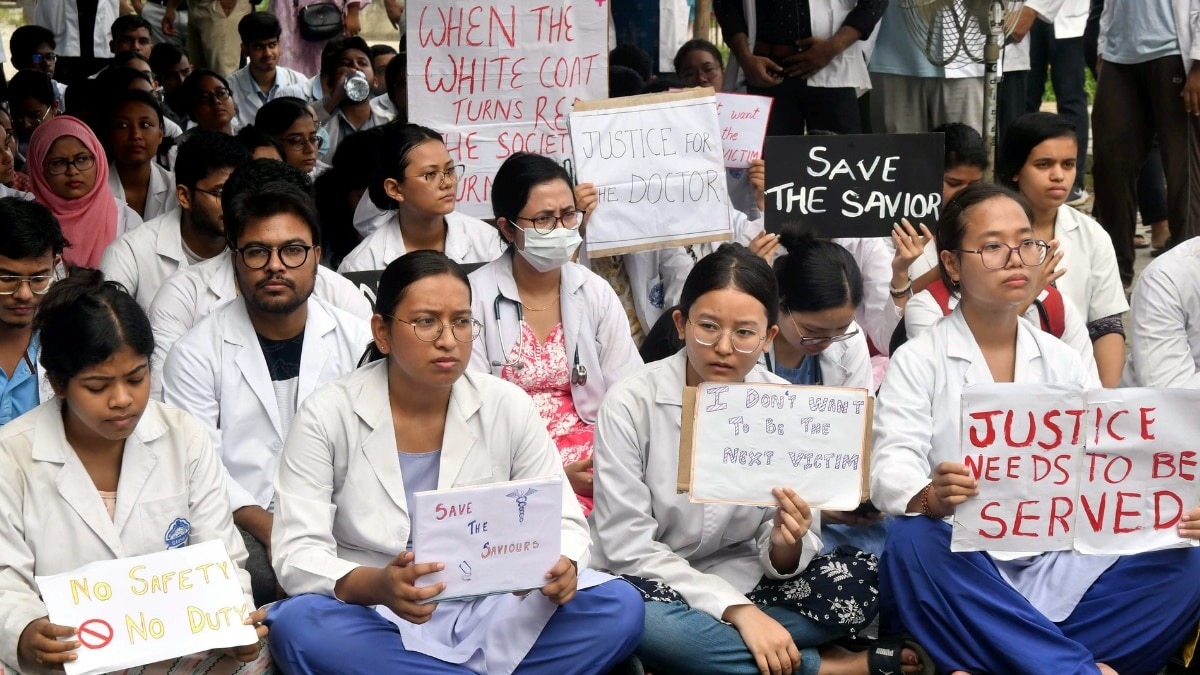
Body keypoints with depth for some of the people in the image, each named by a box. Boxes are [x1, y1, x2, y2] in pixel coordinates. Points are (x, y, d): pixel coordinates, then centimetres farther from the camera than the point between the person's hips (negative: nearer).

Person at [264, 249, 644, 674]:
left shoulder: (508, 407, 1)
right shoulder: (326, 416, -6)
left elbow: (563, 523, 2)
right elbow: (297, 553, -13)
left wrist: (562, 568, -23)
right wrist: (375, 586, -35)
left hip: (490, 616, 2)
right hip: (374, 620, -2)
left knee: (617, 607, -21)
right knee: (298, 627, -35)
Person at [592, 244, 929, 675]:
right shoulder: (630, 404, -14)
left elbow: (783, 559, -2)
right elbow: (627, 547, -17)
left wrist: (786, 546, -27)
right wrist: (738, 610, -25)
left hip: (745, 583, 3)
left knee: (863, 583, -18)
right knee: (639, 618, -37)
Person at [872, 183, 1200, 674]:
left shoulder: (1062, 362, 15)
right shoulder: (918, 362, 3)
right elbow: (891, 469, -11)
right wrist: (932, 498, -35)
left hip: (1059, 572, 4)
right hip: (963, 571, -3)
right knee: (912, 542, -35)